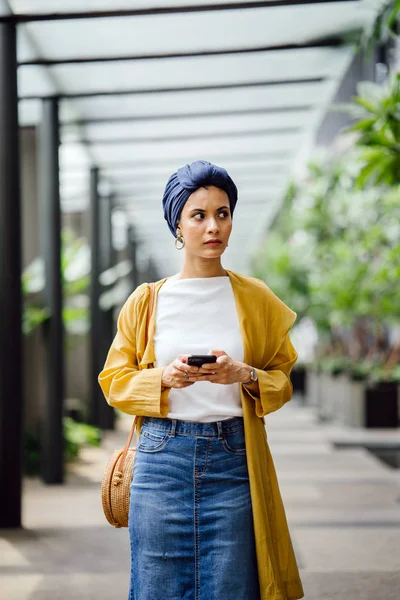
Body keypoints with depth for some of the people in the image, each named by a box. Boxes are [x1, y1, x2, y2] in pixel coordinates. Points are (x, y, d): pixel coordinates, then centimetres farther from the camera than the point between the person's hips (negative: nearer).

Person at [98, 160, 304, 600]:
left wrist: (244, 375, -11)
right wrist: (165, 376, -11)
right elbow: (114, 379, 8)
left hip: (233, 460, 0)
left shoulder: (256, 298, 8)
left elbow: (283, 378, 10)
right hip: (162, 458, 0)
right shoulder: (147, 300, 7)